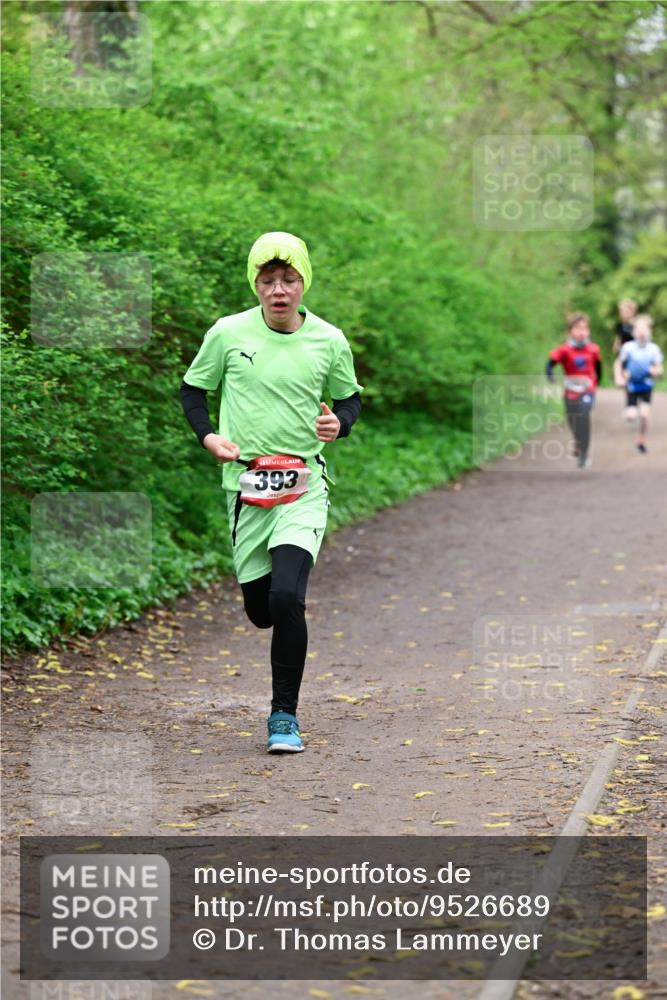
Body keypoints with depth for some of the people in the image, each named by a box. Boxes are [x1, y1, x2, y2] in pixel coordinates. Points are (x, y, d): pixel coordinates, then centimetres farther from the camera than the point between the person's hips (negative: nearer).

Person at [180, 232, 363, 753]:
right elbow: (192, 388, 12)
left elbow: (350, 397, 16)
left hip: (305, 485, -1)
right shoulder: (228, 333, -2)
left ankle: (285, 714, -5)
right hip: (245, 485, 2)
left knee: (286, 597, -20)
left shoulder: (329, 340, 0)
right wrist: (208, 436, -5)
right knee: (260, 609, 6)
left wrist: (339, 423, -6)